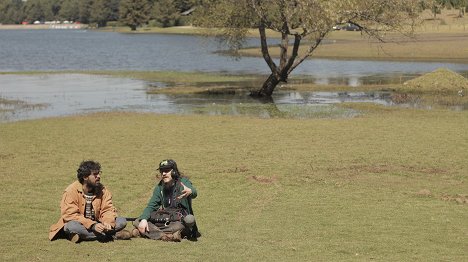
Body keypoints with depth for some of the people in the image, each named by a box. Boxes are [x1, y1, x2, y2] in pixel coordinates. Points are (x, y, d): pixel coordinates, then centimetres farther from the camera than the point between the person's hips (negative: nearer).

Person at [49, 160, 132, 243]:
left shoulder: (102, 190, 1)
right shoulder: (71, 191, -13)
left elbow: (108, 210, -3)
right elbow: (70, 215, -21)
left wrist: (108, 222, -27)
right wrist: (93, 225, -31)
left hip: (96, 225, 4)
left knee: (122, 221, -14)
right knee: (72, 226, -39)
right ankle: (114, 235, -31)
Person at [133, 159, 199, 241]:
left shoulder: (183, 182, -7)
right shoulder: (160, 187, 9)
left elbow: (194, 193, -28)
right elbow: (151, 206, 5)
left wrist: (190, 191, -56)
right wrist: (143, 219, -17)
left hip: (180, 221, -6)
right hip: (164, 221, 6)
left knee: (178, 227, -41)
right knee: (137, 222, -12)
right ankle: (165, 236, -31)